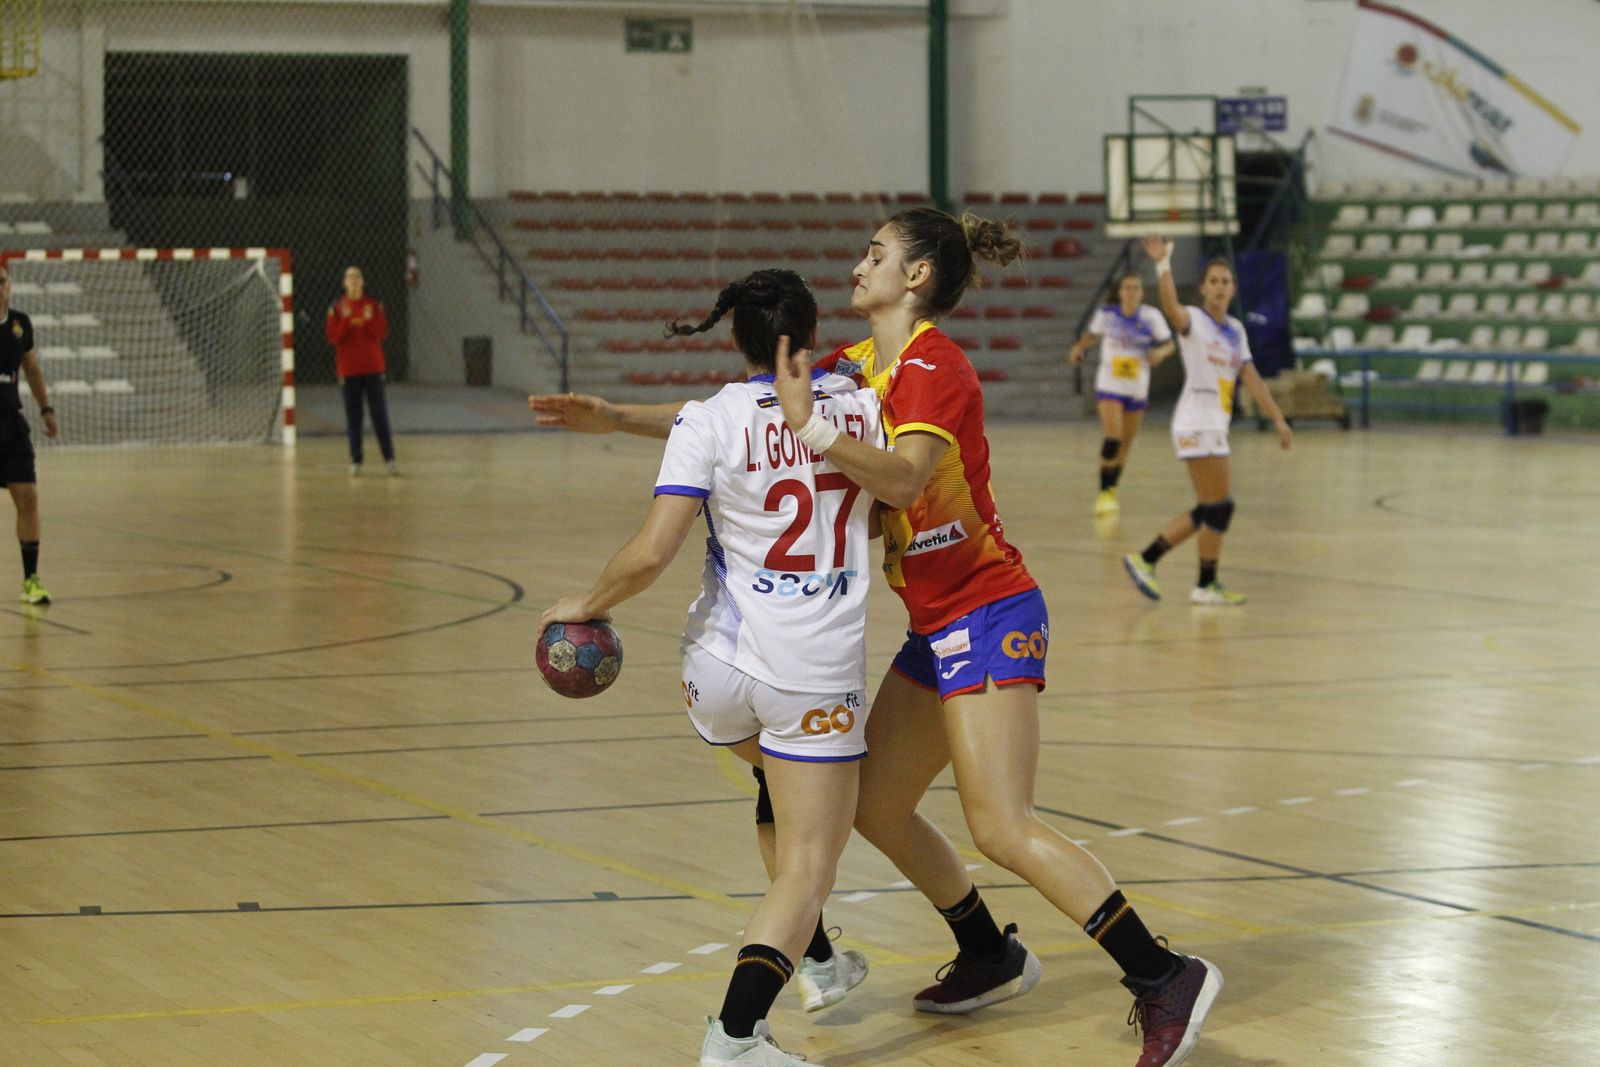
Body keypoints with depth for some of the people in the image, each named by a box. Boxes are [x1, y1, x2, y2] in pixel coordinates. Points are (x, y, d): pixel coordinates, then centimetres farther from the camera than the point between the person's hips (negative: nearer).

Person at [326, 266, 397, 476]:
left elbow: (382, 332, -2)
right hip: (349, 369, 0)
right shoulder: (337, 308, 4)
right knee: (353, 415, 1)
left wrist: (369, 320, -18)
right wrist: (345, 320, -17)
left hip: (373, 367, 0)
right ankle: (355, 461, 3)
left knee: (380, 413, -3)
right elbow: (333, 337, -4)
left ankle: (389, 458, -3)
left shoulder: (374, 306, 5)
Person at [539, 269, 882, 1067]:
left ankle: (815, 961, 40)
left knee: (786, 786, 33)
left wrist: (587, 604, 4)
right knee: (807, 868, 1)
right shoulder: (862, 408, 1)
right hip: (820, 674, -1)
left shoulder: (709, 421, -7)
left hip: (720, 667, 1)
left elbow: (651, 554, -14)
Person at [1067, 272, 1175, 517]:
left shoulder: (1151, 317, -7)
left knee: (1125, 443, 13)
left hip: (1137, 388, 2)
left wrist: (1160, 352, -22)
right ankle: (1104, 493, -13)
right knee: (1112, 437, -19)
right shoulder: (1105, 314, -6)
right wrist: (1079, 347, -7)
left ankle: (1112, 490, 32)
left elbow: (1169, 344, 0)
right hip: (1109, 384, -2)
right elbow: (1092, 334, 13)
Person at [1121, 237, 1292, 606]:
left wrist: (1279, 420, 11)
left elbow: (1251, 378, 15)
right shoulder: (1193, 320, -8)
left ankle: (1145, 559, 18)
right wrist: (1163, 264, -46)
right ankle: (1206, 585, 6)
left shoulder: (1235, 330, 14)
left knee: (1208, 512, 12)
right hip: (1197, 425, -8)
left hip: (1215, 425, 8)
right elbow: (1171, 306, -31)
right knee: (1219, 507, -6)